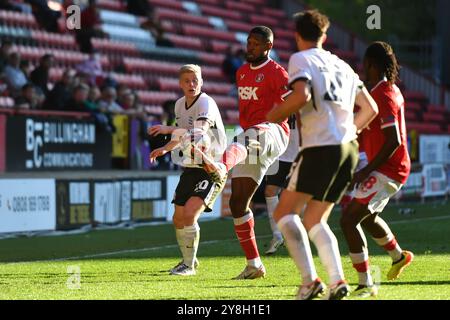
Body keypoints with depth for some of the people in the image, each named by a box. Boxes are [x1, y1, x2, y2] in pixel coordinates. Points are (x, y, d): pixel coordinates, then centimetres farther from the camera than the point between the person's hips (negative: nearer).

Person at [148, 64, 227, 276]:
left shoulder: (206, 103, -17)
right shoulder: (180, 104, 8)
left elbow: (200, 131, -36)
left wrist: (169, 129, -42)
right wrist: (166, 148, 9)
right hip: (191, 168, 8)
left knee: (190, 213, -21)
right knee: (178, 220, 10)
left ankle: (189, 265, -8)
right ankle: (188, 259, 34)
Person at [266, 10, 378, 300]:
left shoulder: (301, 59, -1)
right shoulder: (342, 66, 19)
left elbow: (301, 95, -20)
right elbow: (370, 109, 20)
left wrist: (274, 116, -5)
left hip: (321, 148, -7)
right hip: (349, 149, 7)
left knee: (285, 212, 2)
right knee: (315, 221, 14)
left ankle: (310, 280, -12)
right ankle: (337, 281, -5)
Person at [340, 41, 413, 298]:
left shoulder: (383, 96, -22)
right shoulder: (391, 90, 9)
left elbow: (393, 142, -27)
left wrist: (367, 170, -22)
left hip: (386, 170, -10)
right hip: (395, 168, 10)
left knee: (349, 219, -13)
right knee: (366, 216, 31)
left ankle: (366, 284, -11)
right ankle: (399, 256, 52)